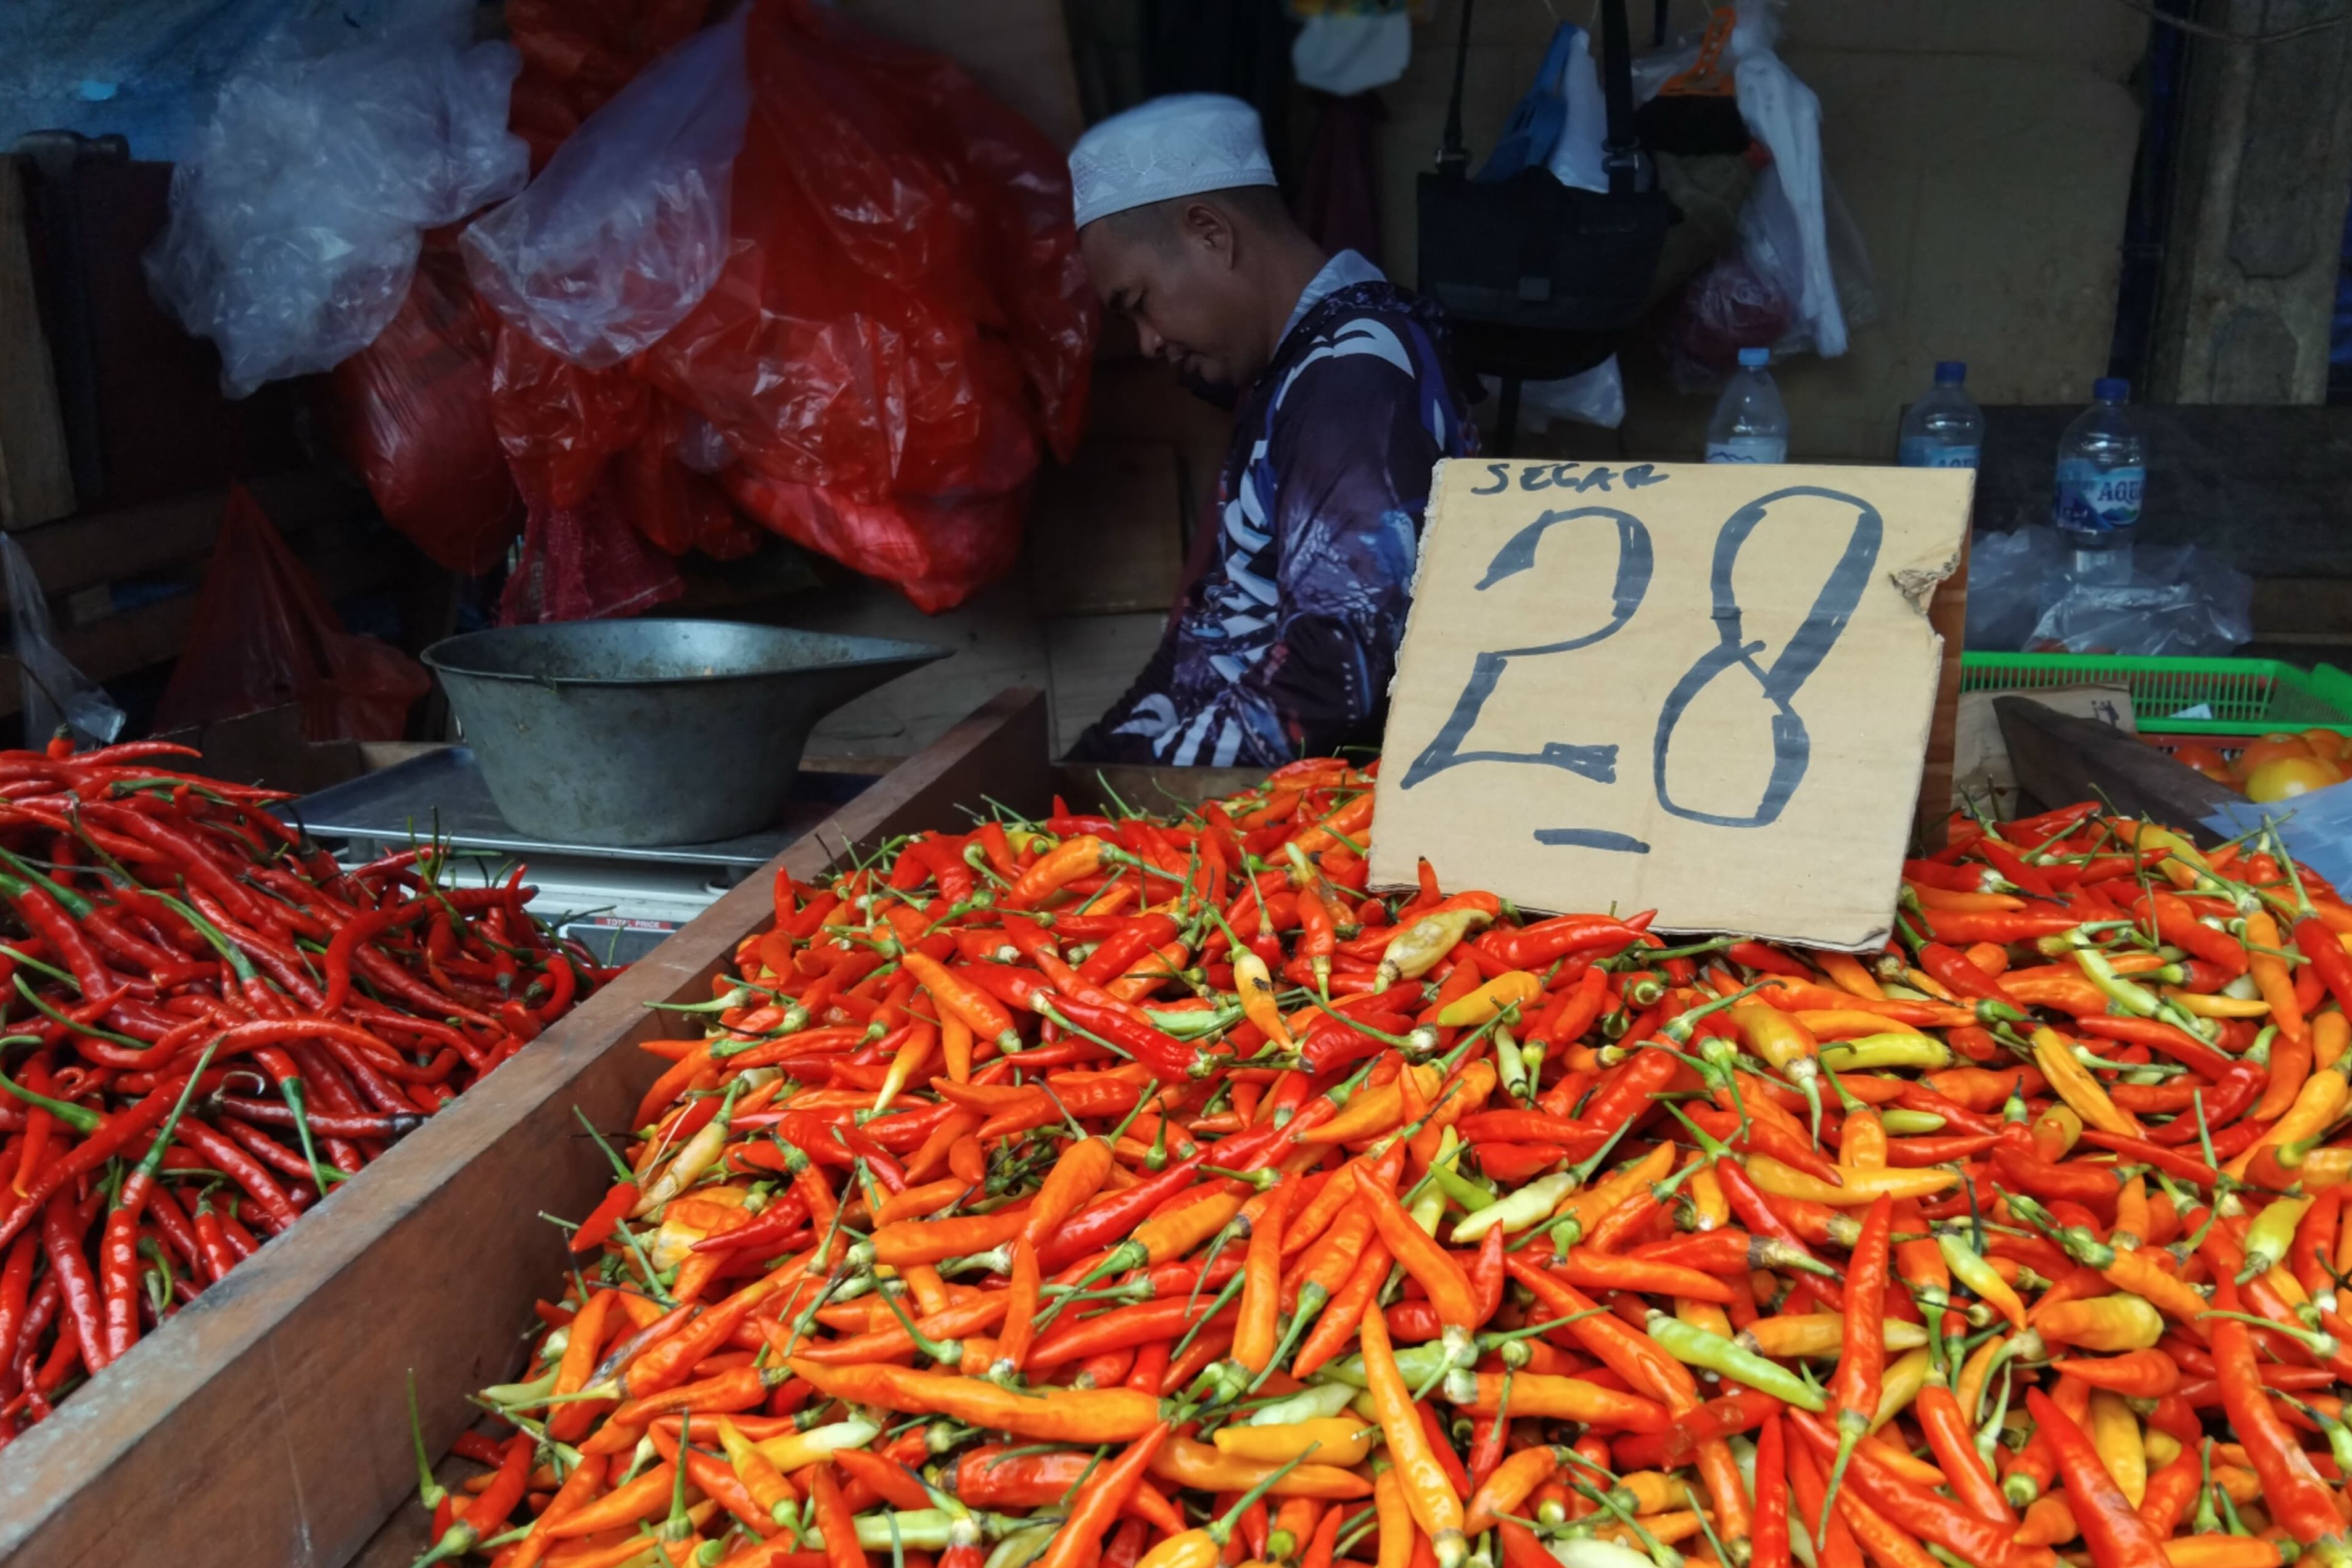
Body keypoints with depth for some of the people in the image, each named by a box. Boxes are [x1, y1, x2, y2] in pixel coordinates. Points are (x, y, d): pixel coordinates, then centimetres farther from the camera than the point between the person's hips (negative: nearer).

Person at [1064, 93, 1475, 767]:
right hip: (1253, 782, 9)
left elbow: (1347, 661, -23)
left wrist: (1137, 777, -17)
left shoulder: (1352, 376, -15)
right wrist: (1105, 754, 8)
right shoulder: (1306, 363, 15)